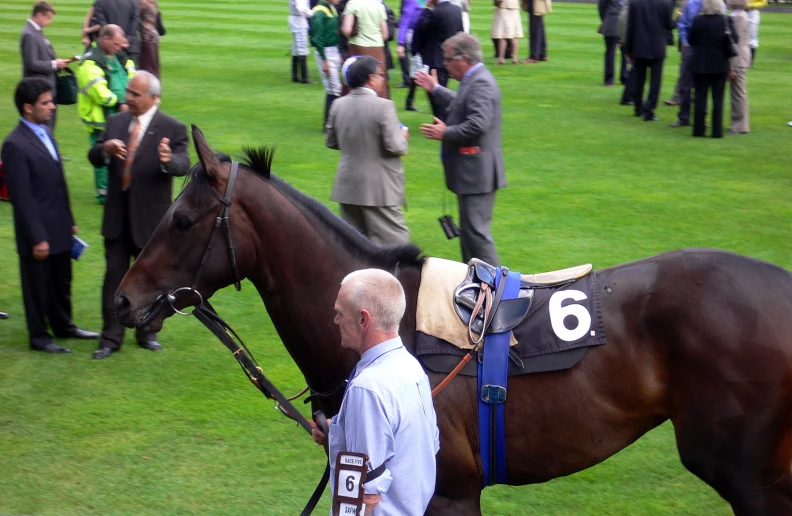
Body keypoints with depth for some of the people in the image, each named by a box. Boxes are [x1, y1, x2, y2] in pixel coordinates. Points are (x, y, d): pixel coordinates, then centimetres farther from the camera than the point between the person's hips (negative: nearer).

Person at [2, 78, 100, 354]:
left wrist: (70, 220, 15)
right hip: (39, 231, -8)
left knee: (62, 282, 21)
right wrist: (37, 238, -19)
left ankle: (63, 325, 37)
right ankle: (39, 336, 22)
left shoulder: (45, 132, 7)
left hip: (60, 228, 8)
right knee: (37, 286, 8)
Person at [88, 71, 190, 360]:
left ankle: (147, 332, 27)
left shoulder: (172, 129, -9)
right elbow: (94, 158, 5)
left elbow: (183, 165, -20)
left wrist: (169, 160, -44)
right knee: (114, 276, 5)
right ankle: (111, 337, 11)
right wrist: (105, 149, -19)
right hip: (117, 215, 3)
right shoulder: (116, 122, 5)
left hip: (150, 217, -3)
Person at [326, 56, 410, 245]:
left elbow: (331, 141, 11)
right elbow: (394, 147, -19)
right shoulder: (383, 106, -18)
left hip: (348, 185, 6)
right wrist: (403, 137, 2)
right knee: (394, 241, 0)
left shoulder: (338, 105, 2)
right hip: (379, 188, -6)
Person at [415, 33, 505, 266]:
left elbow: (477, 125, -29)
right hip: (471, 171, 11)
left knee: (475, 230, -7)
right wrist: (435, 89, 32)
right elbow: (461, 105, 32)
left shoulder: (481, 84, -20)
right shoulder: (474, 80, 13)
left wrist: (445, 133, -18)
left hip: (477, 171, -11)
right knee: (469, 229, 18)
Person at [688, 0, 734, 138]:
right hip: (720, 65, 0)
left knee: (700, 97, 7)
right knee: (718, 99, 6)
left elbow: (690, 40, -1)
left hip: (700, 65, 0)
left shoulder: (697, 20, -10)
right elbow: (734, 40, -8)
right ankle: (717, 131, 4)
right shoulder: (726, 20, -10)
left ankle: (698, 129, 7)